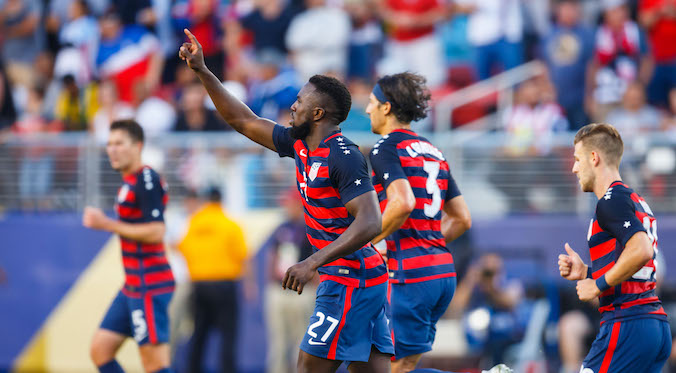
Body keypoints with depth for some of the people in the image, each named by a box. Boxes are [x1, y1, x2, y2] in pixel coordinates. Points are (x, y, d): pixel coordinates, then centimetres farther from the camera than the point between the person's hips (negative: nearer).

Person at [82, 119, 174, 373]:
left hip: (149, 286, -10)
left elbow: (156, 232, -22)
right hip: (133, 286, 10)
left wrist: (108, 225, -20)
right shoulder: (130, 181, 16)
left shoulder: (146, 181, -14)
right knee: (100, 351, 9)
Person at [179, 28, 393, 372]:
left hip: (349, 282, -9)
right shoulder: (300, 144, 11)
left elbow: (370, 223, -24)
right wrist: (202, 71, 18)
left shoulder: (343, 157, -16)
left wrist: (313, 263, -29)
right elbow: (243, 121, 21)